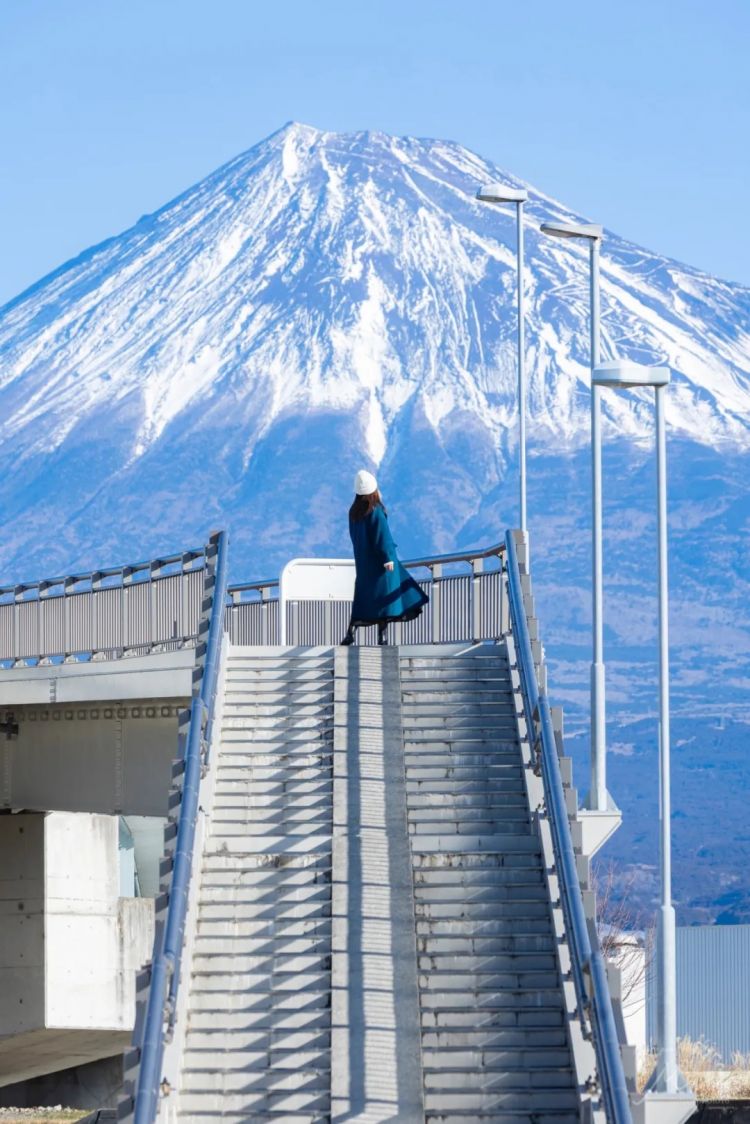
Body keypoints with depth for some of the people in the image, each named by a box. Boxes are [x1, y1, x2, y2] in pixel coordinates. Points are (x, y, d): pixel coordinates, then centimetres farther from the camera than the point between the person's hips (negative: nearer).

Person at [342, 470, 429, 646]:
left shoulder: (354, 513, 2)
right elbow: (382, 538, -17)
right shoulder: (376, 512, -16)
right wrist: (388, 559, -13)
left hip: (362, 561, 6)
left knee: (363, 596, 12)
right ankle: (383, 636, 0)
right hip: (378, 561, -6)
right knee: (384, 596, 1)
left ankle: (350, 633, 4)